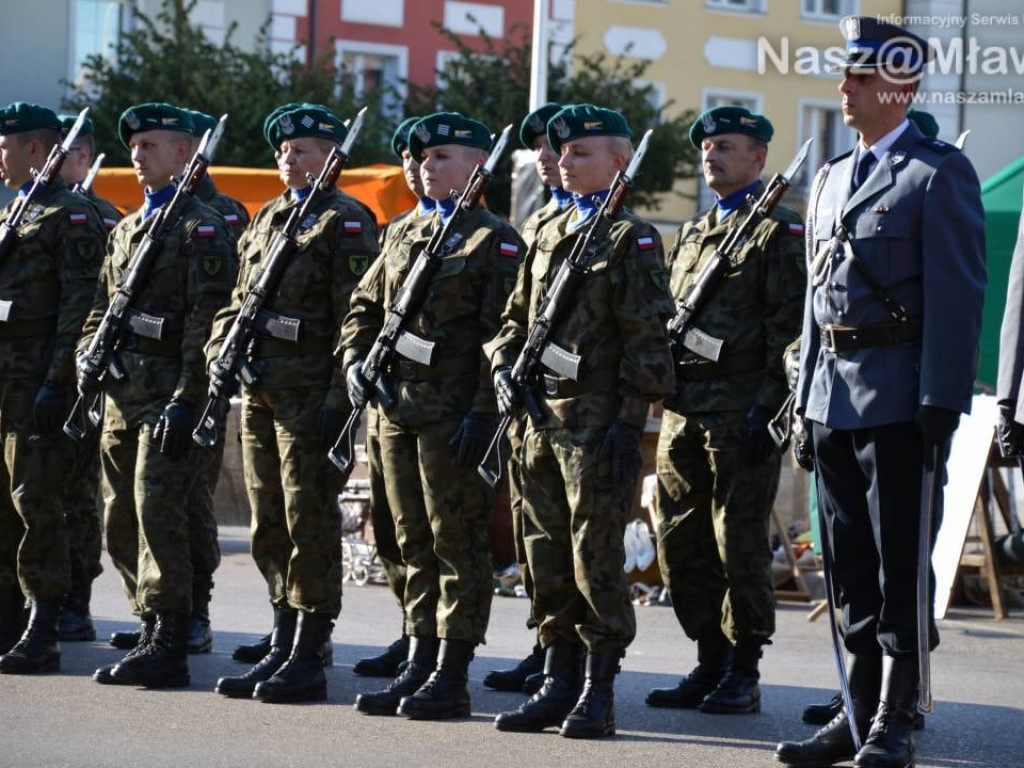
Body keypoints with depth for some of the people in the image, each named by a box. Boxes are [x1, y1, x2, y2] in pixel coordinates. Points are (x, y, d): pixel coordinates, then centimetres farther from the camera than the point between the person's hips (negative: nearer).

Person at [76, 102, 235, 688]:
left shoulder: (202, 227, -6)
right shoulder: (127, 228, 20)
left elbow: (208, 318, -13)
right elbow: (105, 305, 24)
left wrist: (185, 399, -20)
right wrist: (89, 361, 5)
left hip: (169, 393, -8)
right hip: (123, 396, 8)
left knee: (158, 512, -13)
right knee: (121, 523, 9)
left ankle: (168, 646, -11)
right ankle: (153, 633, 18)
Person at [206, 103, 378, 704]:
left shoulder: (346, 222, -6)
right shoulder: (268, 218, 19)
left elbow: (356, 317, -12)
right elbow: (240, 301, 23)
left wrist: (339, 399, -18)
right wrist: (221, 356, 4)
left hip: (311, 398, -8)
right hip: (260, 394, 8)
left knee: (310, 523, -5)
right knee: (270, 527, 11)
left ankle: (309, 659, -1)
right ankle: (283, 648, 19)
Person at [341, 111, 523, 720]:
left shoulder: (494, 241, -5)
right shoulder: (406, 237, 17)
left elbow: (504, 334, -12)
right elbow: (365, 308, 23)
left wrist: (483, 413, -19)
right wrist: (356, 361, 4)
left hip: (454, 413, -7)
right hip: (399, 410, 8)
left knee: (458, 542, -3)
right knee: (415, 541, 11)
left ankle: (452, 675, 0)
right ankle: (420, 665, 16)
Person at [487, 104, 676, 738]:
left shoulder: (631, 239, -5)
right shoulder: (549, 234, 17)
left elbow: (646, 338, -10)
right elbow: (517, 318, 23)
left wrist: (631, 423, -16)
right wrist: (505, 369, 4)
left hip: (597, 422, -7)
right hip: (543, 418, 7)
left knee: (596, 559, -5)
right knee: (548, 558, 10)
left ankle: (600, 692, 2)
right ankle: (558, 684, 17)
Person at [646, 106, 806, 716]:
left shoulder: (779, 232, -4)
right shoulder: (694, 233, 20)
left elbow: (790, 328, -11)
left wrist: (769, 410, -17)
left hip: (742, 408, -8)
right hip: (684, 408, 8)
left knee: (740, 543, -4)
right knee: (679, 540, 7)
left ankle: (744, 675, 4)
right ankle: (711, 661, 17)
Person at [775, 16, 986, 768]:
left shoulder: (940, 173, -6)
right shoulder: (832, 177, 17)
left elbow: (957, 297, -12)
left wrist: (941, 405, -18)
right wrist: (808, 397, 15)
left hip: (898, 397, -7)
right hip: (834, 396, 7)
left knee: (901, 568, -4)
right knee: (853, 567, 11)